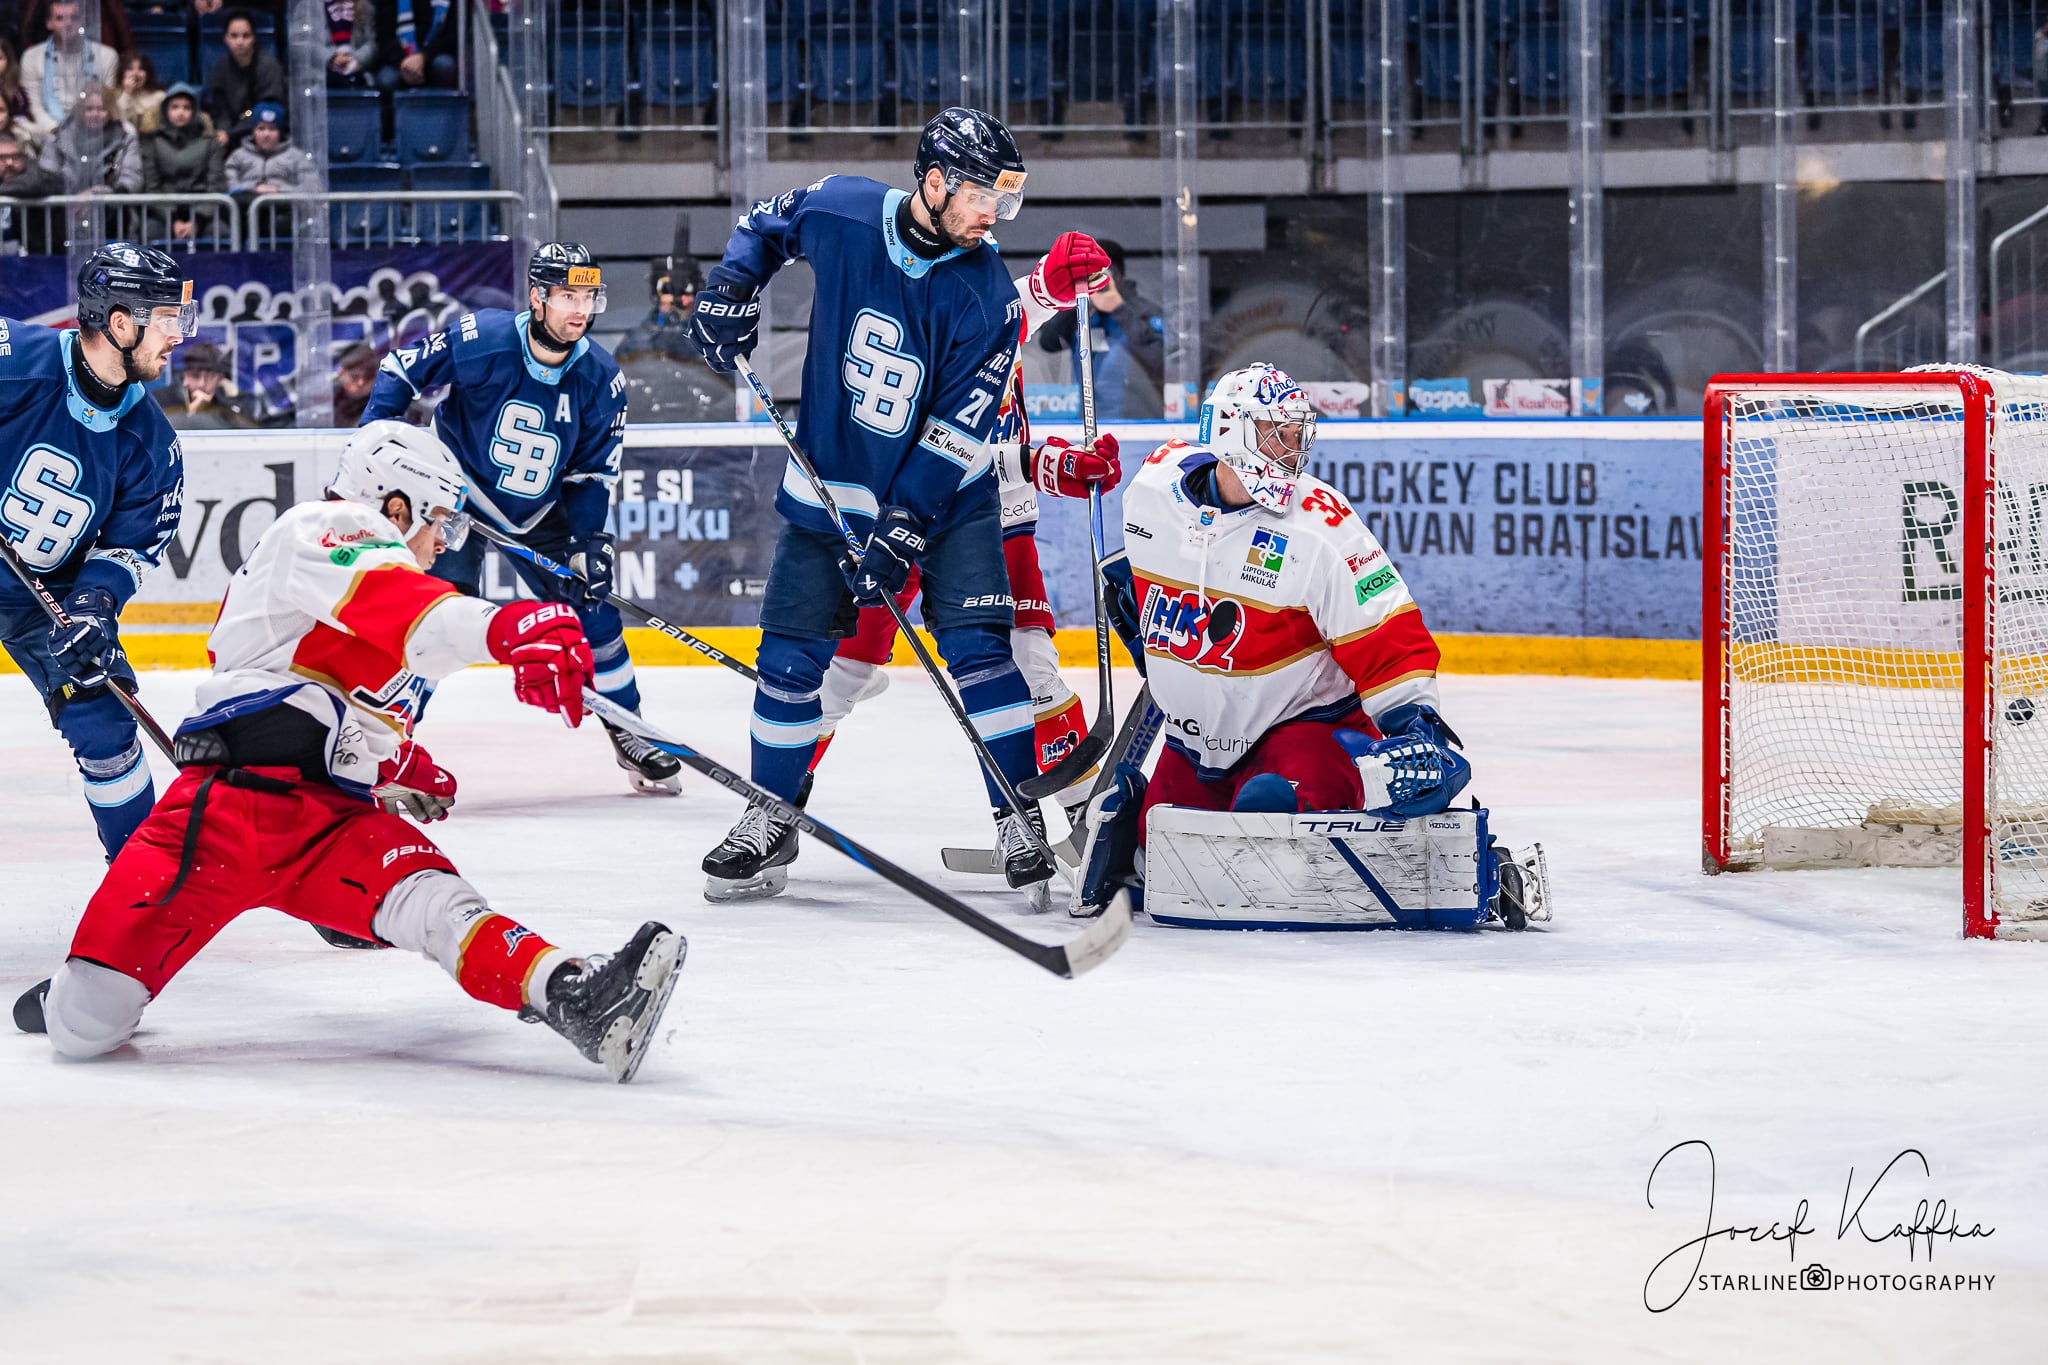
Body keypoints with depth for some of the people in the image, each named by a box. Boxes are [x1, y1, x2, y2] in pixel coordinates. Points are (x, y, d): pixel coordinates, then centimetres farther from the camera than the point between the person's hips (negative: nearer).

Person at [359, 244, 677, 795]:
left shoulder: (600, 379, -11)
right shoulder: (482, 340, -23)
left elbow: (593, 472, -3)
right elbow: (403, 366, -10)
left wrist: (588, 542, -13)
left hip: (538, 514, 4)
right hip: (456, 491, -4)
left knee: (591, 611, 4)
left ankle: (630, 735, 21)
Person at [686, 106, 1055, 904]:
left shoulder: (986, 298, -17)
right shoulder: (839, 212, -14)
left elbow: (955, 433, -19)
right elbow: (767, 222, 11)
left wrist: (900, 532, -24)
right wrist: (732, 288, -6)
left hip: (943, 490, -2)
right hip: (829, 482, 2)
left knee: (978, 645, -13)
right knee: (790, 655, 1)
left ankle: (1021, 824, -5)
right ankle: (770, 823, 17)